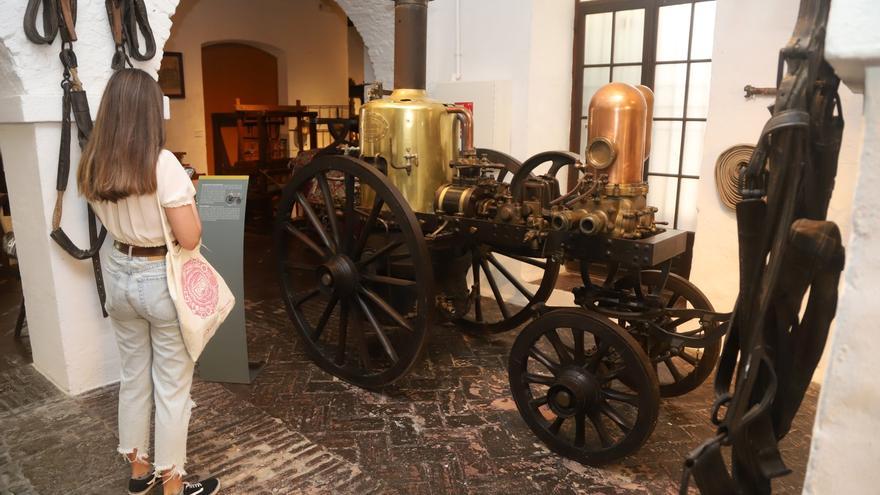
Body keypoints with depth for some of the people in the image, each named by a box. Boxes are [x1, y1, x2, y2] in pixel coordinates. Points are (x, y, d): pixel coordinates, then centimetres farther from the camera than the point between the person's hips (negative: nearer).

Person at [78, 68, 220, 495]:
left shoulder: (92, 165, 1)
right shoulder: (162, 163, -20)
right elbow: (189, 238, -21)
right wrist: (189, 204, -4)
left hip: (120, 275, 7)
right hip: (163, 279, -6)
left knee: (133, 376, 20)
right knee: (172, 385, 8)